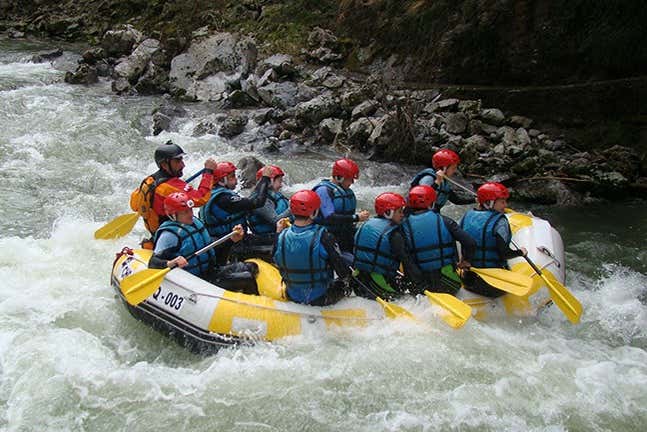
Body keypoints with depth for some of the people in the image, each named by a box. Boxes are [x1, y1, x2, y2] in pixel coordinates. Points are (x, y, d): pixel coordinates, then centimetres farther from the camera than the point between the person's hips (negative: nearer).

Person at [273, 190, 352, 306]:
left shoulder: (282, 236, -15)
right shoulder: (323, 237, -28)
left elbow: (278, 262, 6)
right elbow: (343, 273, -19)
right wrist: (349, 273, 5)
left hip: (292, 297, 4)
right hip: (320, 299, -4)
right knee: (345, 282, 25)